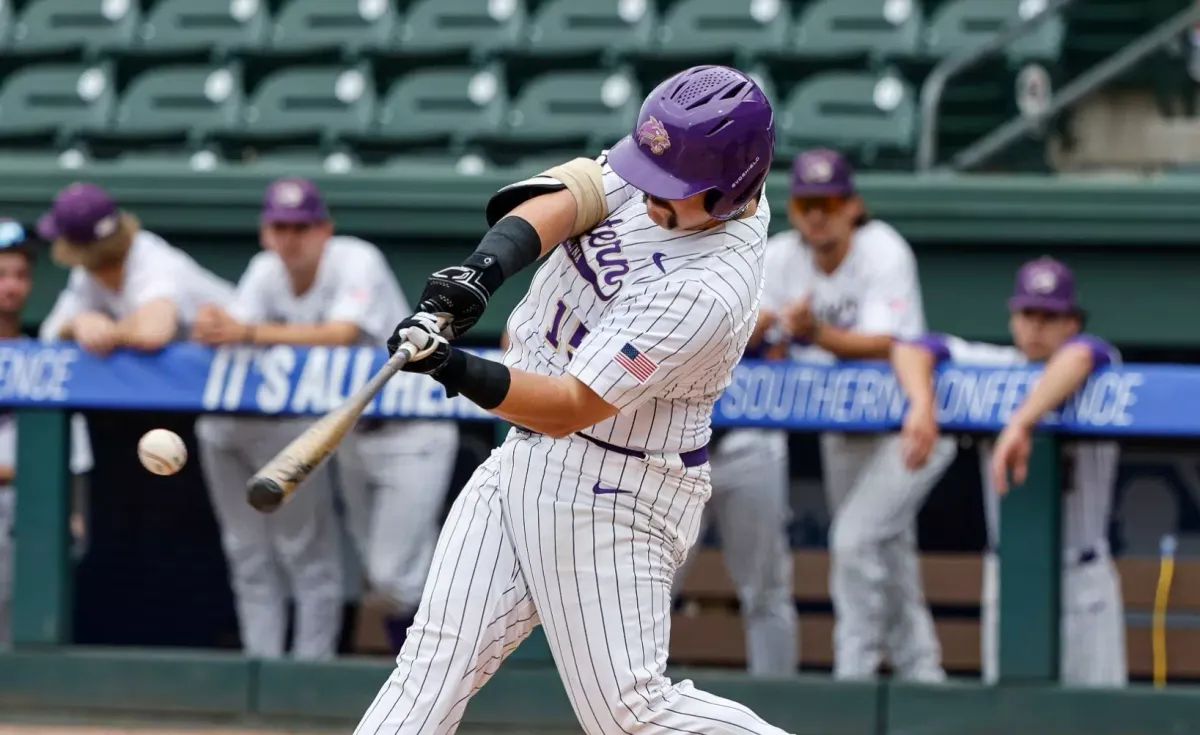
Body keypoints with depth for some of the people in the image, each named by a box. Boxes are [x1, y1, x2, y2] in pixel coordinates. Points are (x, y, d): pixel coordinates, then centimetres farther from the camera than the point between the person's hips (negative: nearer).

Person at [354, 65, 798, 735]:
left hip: (615, 497, -8)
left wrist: (462, 373, -40)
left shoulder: (711, 292, -27)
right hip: (524, 456, 8)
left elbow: (571, 406, -28)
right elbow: (568, 195, -16)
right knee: (436, 659, 0)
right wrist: (486, 267, -34)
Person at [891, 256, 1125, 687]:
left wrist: (1021, 422, -48)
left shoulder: (1101, 369, -9)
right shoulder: (994, 368, 1)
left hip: (1082, 577, -3)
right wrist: (922, 406, -27)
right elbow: (912, 350, -5)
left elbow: (1081, 355, -33)